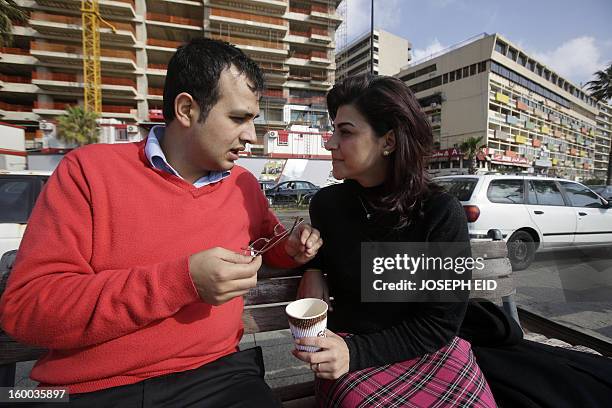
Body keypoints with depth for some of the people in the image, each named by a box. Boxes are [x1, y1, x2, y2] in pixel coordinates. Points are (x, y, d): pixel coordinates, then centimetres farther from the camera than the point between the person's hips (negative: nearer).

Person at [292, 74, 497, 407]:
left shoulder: (441, 213, -15)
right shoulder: (326, 203, -7)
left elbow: (441, 322, -12)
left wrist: (356, 352, -20)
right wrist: (312, 270, -7)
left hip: (431, 351, 0)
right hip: (345, 347, 1)